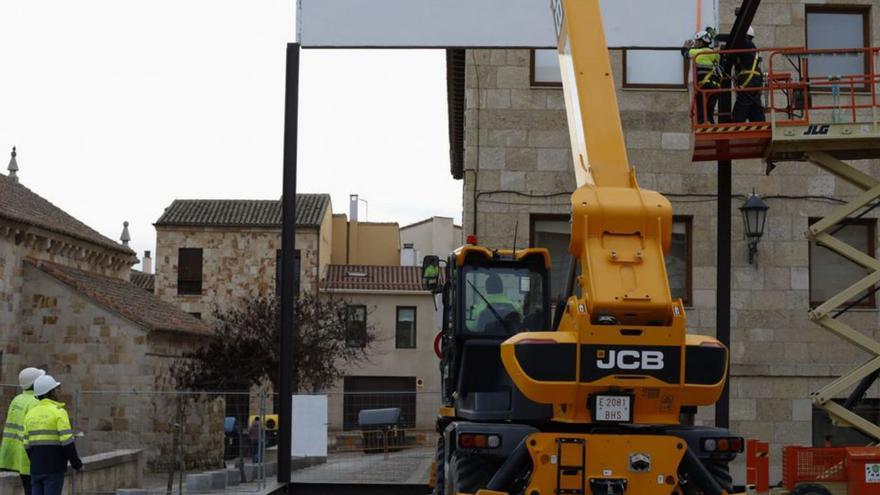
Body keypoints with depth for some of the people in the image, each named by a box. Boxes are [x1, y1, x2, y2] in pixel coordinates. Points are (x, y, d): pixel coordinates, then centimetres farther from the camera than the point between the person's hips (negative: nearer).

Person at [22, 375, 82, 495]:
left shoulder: (30, 414, 10)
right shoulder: (58, 412, -9)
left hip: (36, 468, 6)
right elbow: (67, 442, -15)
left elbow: (27, 444, 11)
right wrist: (77, 464, -5)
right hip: (54, 469, -6)